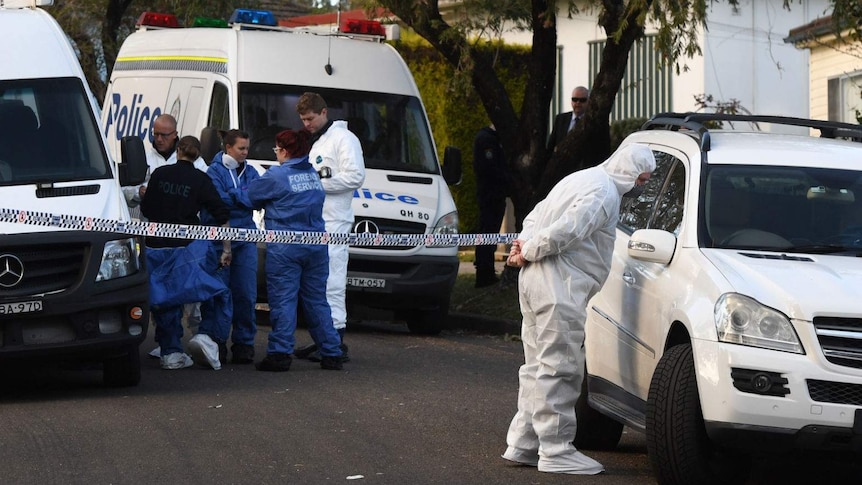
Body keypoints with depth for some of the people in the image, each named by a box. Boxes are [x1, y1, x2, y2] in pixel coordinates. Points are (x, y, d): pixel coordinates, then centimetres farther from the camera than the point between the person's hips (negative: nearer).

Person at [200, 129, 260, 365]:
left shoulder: (250, 173, 14)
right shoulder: (214, 171, 0)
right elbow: (216, 201, -12)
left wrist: (233, 195, -9)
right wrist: (245, 196, -8)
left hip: (245, 238, 4)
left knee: (246, 293, 1)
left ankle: (244, 343, 8)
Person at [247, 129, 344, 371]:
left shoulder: (276, 176, -8)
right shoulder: (313, 175, 12)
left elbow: (250, 196, -1)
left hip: (285, 248, -6)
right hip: (316, 248, 6)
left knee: (283, 300, -4)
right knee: (317, 300, 11)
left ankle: (280, 353, -9)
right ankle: (331, 354, 13)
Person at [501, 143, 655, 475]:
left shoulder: (585, 179, 20)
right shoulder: (603, 195, -15)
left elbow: (537, 216, 25)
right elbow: (563, 231, -24)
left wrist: (526, 244, 8)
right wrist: (528, 252, -9)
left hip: (536, 281, 11)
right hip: (558, 287, -11)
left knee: (540, 366, 15)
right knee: (559, 369, -8)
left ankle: (523, 445, 18)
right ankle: (556, 452, -7)